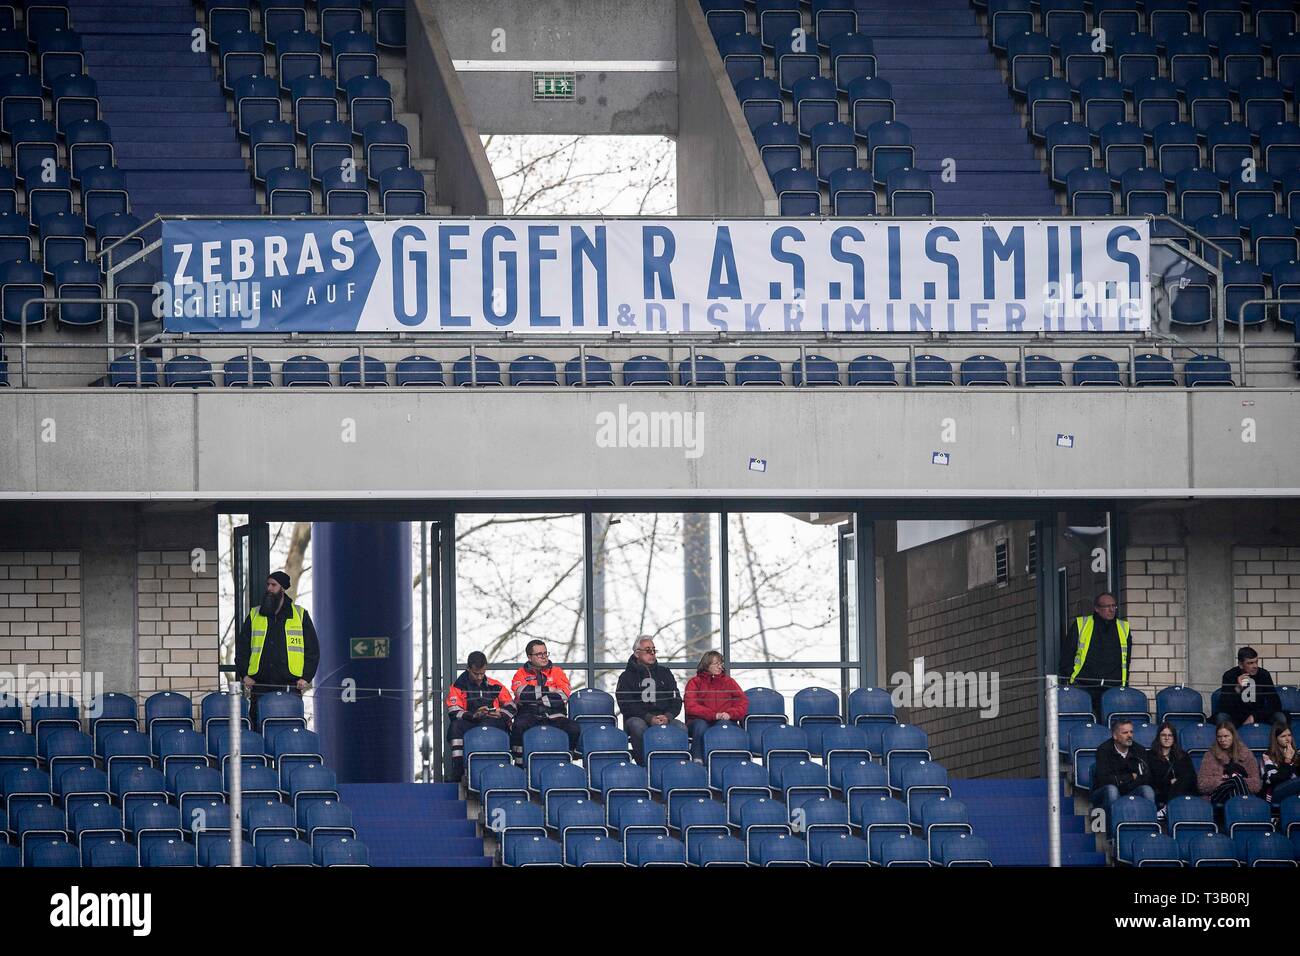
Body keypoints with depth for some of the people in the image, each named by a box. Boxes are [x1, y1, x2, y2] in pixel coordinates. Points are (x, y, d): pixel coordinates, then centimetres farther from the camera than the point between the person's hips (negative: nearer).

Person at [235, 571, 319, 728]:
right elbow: (242, 647, 15)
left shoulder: (300, 615, 10)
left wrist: (306, 677, -3)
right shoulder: (255, 615, 15)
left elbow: (313, 649, 9)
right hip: (260, 684, 2)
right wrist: (244, 674, 1)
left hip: (290, 685, -2)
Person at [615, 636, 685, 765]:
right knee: (638, 726, -38)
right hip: (637, 718, -3)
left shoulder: (664, 673, 23)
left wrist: (668, 716, -8)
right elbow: (626, 705, -2)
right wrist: (649, 718, -16)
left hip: (665, 718, 3)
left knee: (681, 728, -28)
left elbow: (676, 700, 15)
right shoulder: (627, 677, 11)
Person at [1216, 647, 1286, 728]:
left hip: (1258, 716, 2)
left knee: (1280, 717, -25)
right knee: (1221, 717, -33)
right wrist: (1237, 689, -31)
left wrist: (1254, 717, -15)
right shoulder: (1230, 676, -10)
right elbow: (1224, 707, -18)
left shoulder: (1264, 675, -5)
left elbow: (1276, 705, -5)